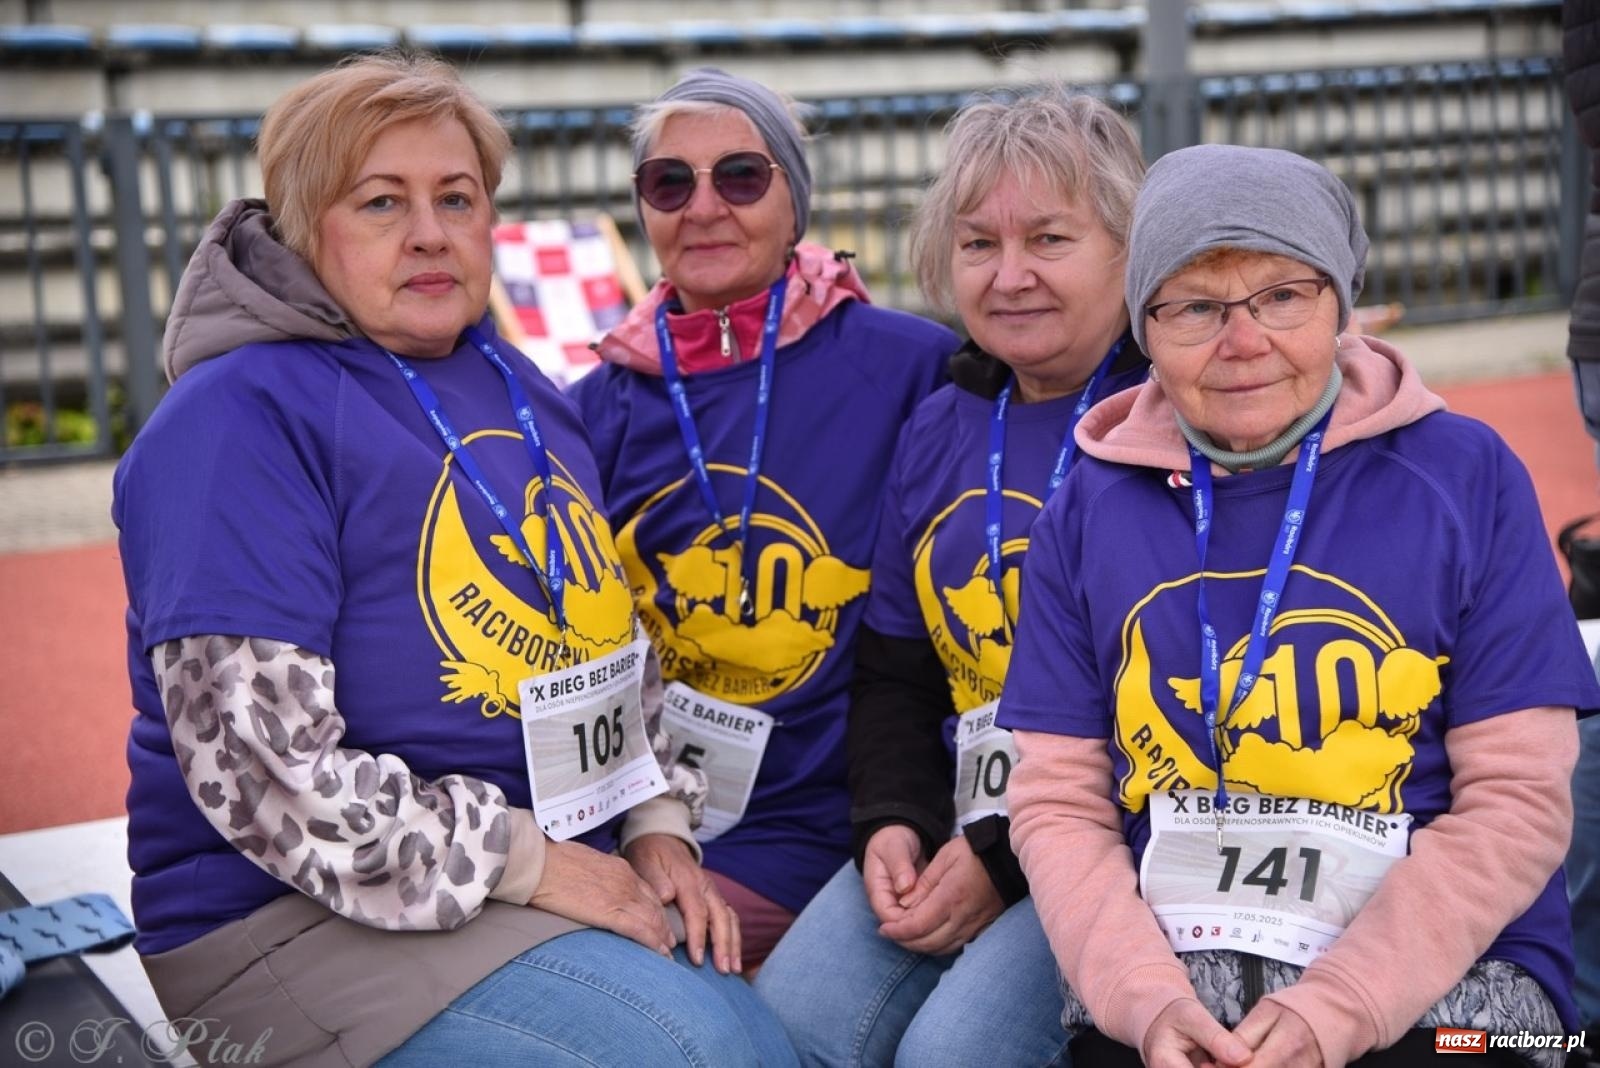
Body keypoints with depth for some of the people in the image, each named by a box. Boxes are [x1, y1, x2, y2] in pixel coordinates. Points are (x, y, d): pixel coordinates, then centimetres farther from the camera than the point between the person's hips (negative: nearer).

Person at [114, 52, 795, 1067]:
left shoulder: (526, 394, 14)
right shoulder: (243, 417, -12)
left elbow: (617, 645, 21)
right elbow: (253, 758, -20)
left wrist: (660, 831, 6)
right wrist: (525, 862, -18)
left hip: (567, 871, 8)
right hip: (300, 916, -7)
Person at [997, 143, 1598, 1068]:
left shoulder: (1465, 478, 1)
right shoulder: (1090, 509, 7)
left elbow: (1519, 801, -3)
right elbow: (1059, 804, 6)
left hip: (1442, 980, -1)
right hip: (1157, 984, 2)